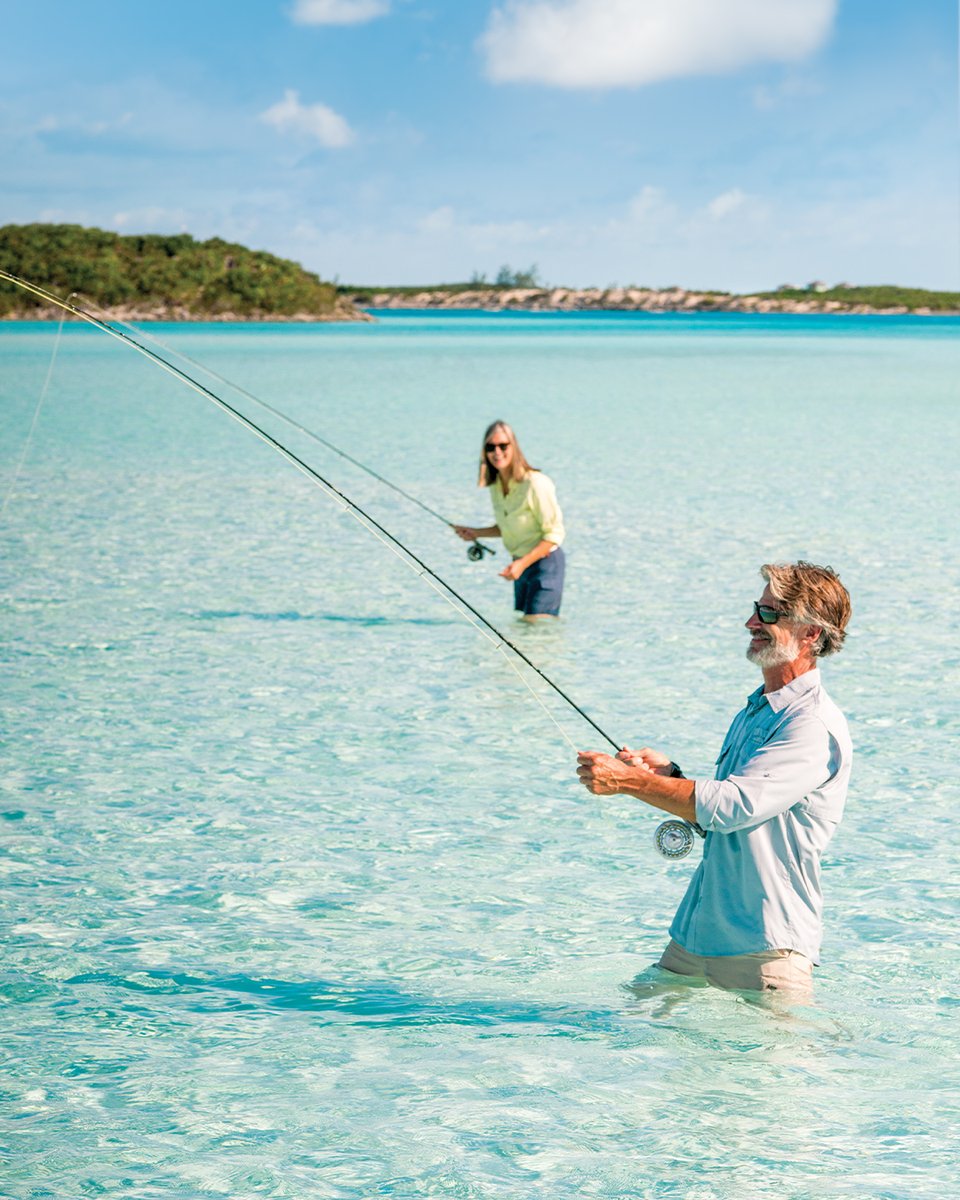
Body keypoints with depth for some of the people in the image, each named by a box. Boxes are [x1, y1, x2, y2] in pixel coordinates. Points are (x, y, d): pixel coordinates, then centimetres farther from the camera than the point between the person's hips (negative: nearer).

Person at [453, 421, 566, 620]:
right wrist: (476, 533, 2)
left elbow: (555, 534, -19)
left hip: (545, 562, -9)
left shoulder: (536, 484, -22)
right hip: (520, 563, 9)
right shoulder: (495, 486, 2)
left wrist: (522, 563, -26)